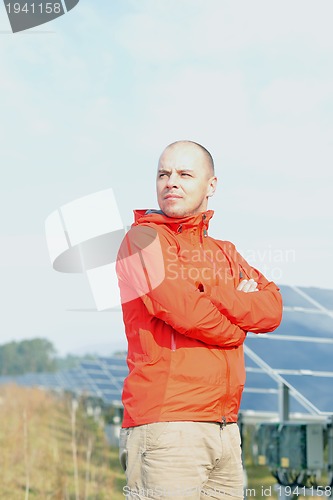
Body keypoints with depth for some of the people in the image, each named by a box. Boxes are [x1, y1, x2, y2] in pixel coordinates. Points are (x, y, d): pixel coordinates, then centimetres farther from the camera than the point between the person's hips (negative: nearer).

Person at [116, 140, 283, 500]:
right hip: (166, 425, -7)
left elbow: (272, 309, 6)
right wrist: (234, 329, 3)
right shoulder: (144, 238, -1)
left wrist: (215, 300, -9)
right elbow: (184, 310, -15)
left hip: (225, 427, 7)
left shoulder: (225, 253, 21)